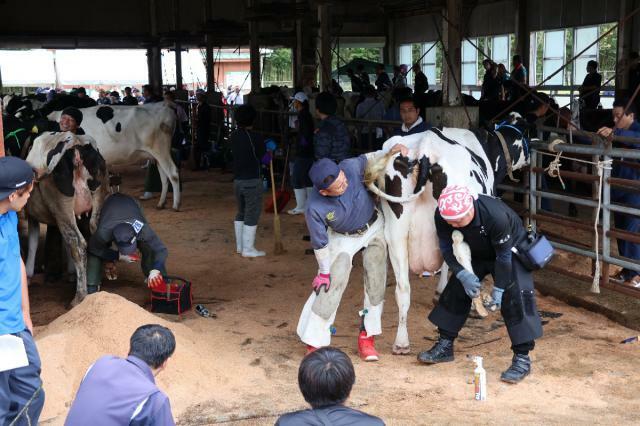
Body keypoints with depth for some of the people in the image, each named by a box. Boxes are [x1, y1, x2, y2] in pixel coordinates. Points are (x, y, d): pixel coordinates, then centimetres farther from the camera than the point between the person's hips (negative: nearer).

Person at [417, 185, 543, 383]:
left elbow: (504, 256, -29)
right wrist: (463, 274, -28)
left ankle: (522, 358, -13)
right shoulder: (443, 215, -28)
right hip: (476, 253, 5)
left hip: (511, 248, -5)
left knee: (515, 295, -20)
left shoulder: (496, 215, -42)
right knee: (456, 288, 2)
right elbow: (447, 248, -14)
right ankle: (444, 346, 17)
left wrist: (498, 289, -24)